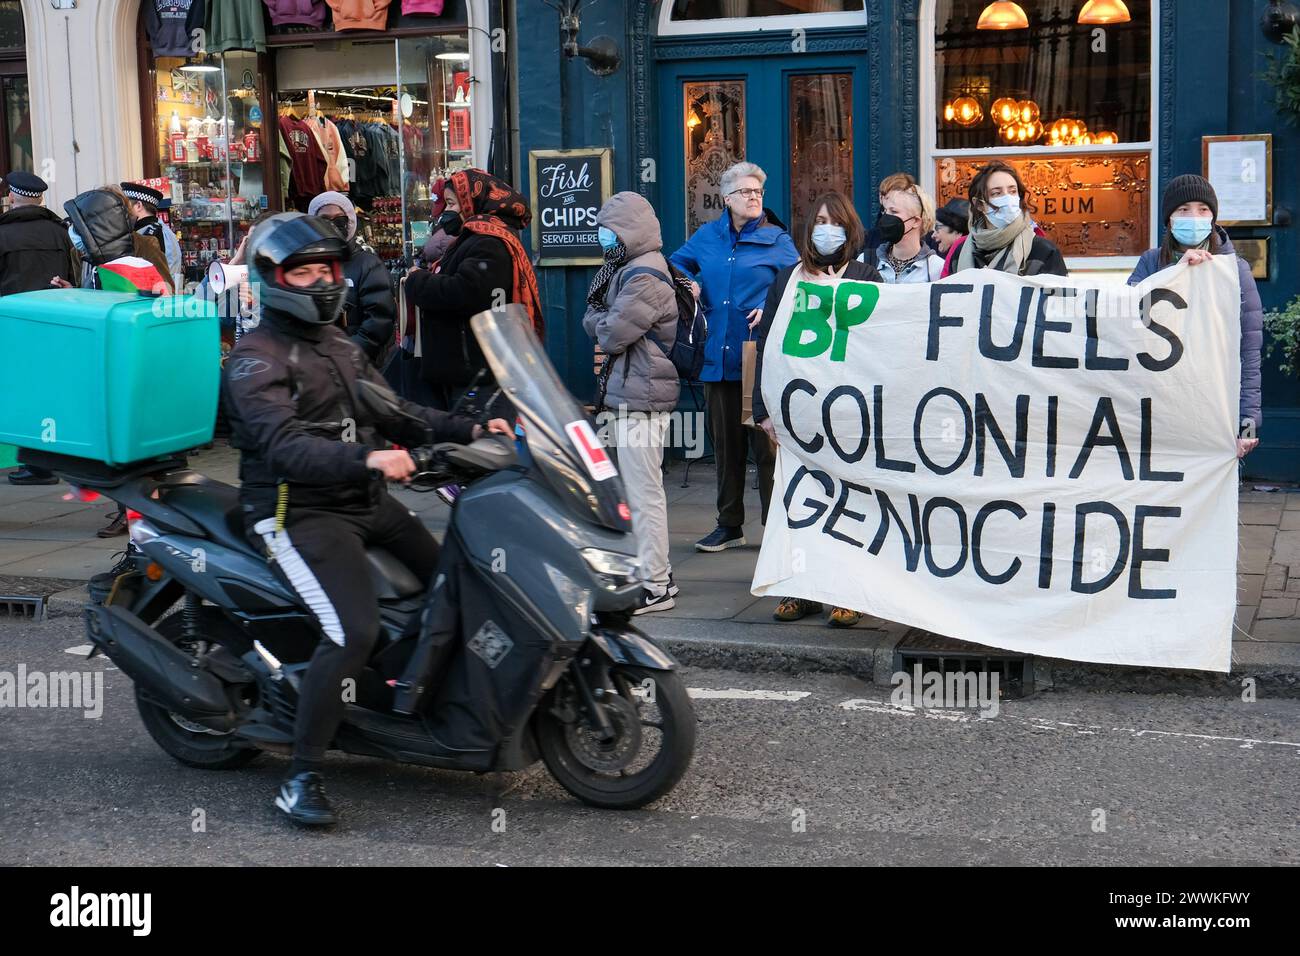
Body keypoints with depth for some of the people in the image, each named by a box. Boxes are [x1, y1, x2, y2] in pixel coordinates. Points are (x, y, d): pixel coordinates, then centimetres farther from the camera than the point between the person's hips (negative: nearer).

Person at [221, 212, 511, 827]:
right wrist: (366, 458, -40)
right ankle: (301, 777, -16)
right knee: (353, 632, -25)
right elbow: (282, 444, -26)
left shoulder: (339, 346, 18)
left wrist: (468, 431, 2)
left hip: (366, 502, 9)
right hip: (300, 513, -9)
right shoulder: (255, 360, -11)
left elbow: (392, 411, 16)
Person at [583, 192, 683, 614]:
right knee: (642, 490, 16)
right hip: (633, 394, 11)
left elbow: (611, 335, -18)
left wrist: (600, 318, 2)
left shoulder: (645, 278, -16)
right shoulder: (631, 269, 17)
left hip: (640, 400, -11)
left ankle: (654, 586, -3)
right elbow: (593, 325, 14)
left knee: (643, 493, -7)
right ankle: (656, 573, 25)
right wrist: (602, 318, -7)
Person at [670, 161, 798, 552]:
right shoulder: (706, 236, 11)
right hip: (718, 358, 4)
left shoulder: (776, 240, 1)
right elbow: (678, 264, 27)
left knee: (766, 444, -3)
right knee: (725, 445, 12)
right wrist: (688, 283, 7)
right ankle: (729, 525, 22)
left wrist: (772, 311, -15)